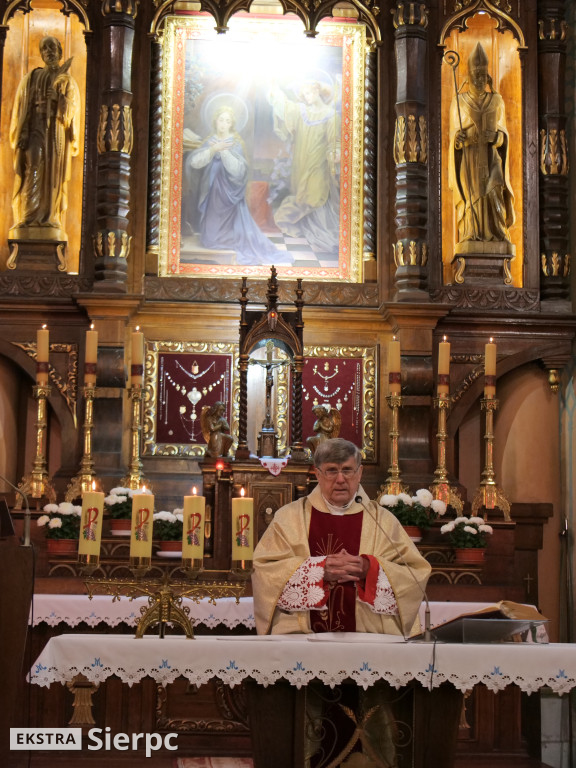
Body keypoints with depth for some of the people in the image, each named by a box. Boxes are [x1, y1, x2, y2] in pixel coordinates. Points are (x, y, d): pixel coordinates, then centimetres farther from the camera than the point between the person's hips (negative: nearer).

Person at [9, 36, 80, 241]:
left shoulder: (67, 81, 15)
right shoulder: (30, 78, 14)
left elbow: (71, 110, 5)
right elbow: (22, 108, 6)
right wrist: (22, 134, -7)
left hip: (57, 132, 1)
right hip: (35, 128, 0)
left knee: (53, 176, -6)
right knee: (33, 173, -13)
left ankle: (50, 222, -9)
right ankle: (29, 220, -18)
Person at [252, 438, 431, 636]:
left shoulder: (383, 520, 14)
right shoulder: (289, 516, 12)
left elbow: (417, 573, 7)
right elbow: (263, 569, 1)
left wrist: (369, 569, -10)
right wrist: (319, 569, -11)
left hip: (369, 636, 1)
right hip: (301, 634, -1)